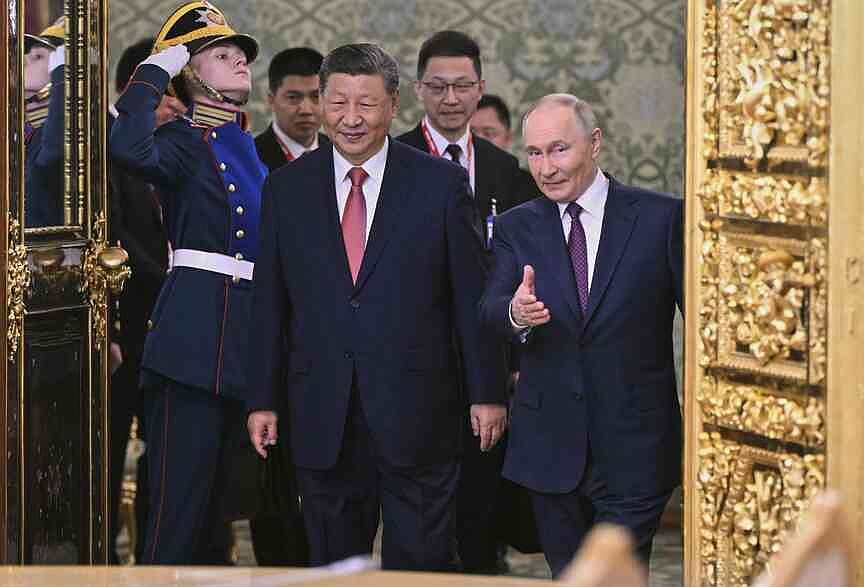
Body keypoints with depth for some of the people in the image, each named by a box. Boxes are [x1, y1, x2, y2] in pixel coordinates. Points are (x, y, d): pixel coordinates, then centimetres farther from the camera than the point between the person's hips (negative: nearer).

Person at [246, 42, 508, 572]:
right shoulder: (287, 188, 6)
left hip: (415, 414, -2)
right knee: (334, 563, 9)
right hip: (323, 418, 2)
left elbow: (473, 297, 0)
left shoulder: (441, 184, 0)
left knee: (423, 562, 1)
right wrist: (263, 400, 5)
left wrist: (488, 393, -2)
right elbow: (269, 304, 8)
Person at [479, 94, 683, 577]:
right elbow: (490, 310, -7)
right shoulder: (516, 228, 6)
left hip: (634, 447, -3)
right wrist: (515, 314, -31)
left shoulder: (662, 218, -4)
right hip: (550, 445, 3)